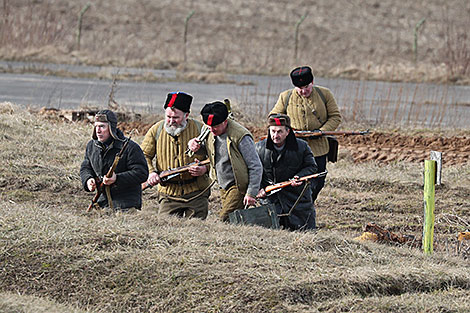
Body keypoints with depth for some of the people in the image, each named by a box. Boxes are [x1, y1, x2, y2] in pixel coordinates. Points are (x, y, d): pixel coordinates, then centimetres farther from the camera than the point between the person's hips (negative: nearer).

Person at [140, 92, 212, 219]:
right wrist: (150, 172, -8)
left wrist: (204, 169, -16)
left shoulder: (199, 129, -3)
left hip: (197, 194, -1)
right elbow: (144, 155, 9)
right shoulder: (156, 130, 2)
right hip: (168, 194, 1)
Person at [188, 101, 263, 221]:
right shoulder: (211, 134, 3)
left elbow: (256, 167, -15)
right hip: (223, 188, 8)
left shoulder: (240, 137, -19)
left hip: (238, 188, -8)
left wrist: (251, 193, -18)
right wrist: (191, 143, -1)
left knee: (224, 220, -19)